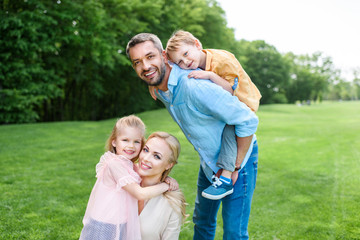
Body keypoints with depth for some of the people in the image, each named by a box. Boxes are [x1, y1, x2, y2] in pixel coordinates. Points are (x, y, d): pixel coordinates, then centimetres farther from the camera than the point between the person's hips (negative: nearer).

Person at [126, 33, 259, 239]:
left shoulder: (194, 86, -34)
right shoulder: (159, 90, -5)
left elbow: (248, 121, -29)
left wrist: (234, 167, -20)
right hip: (209, 162, 8)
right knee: (202, 222, 21)